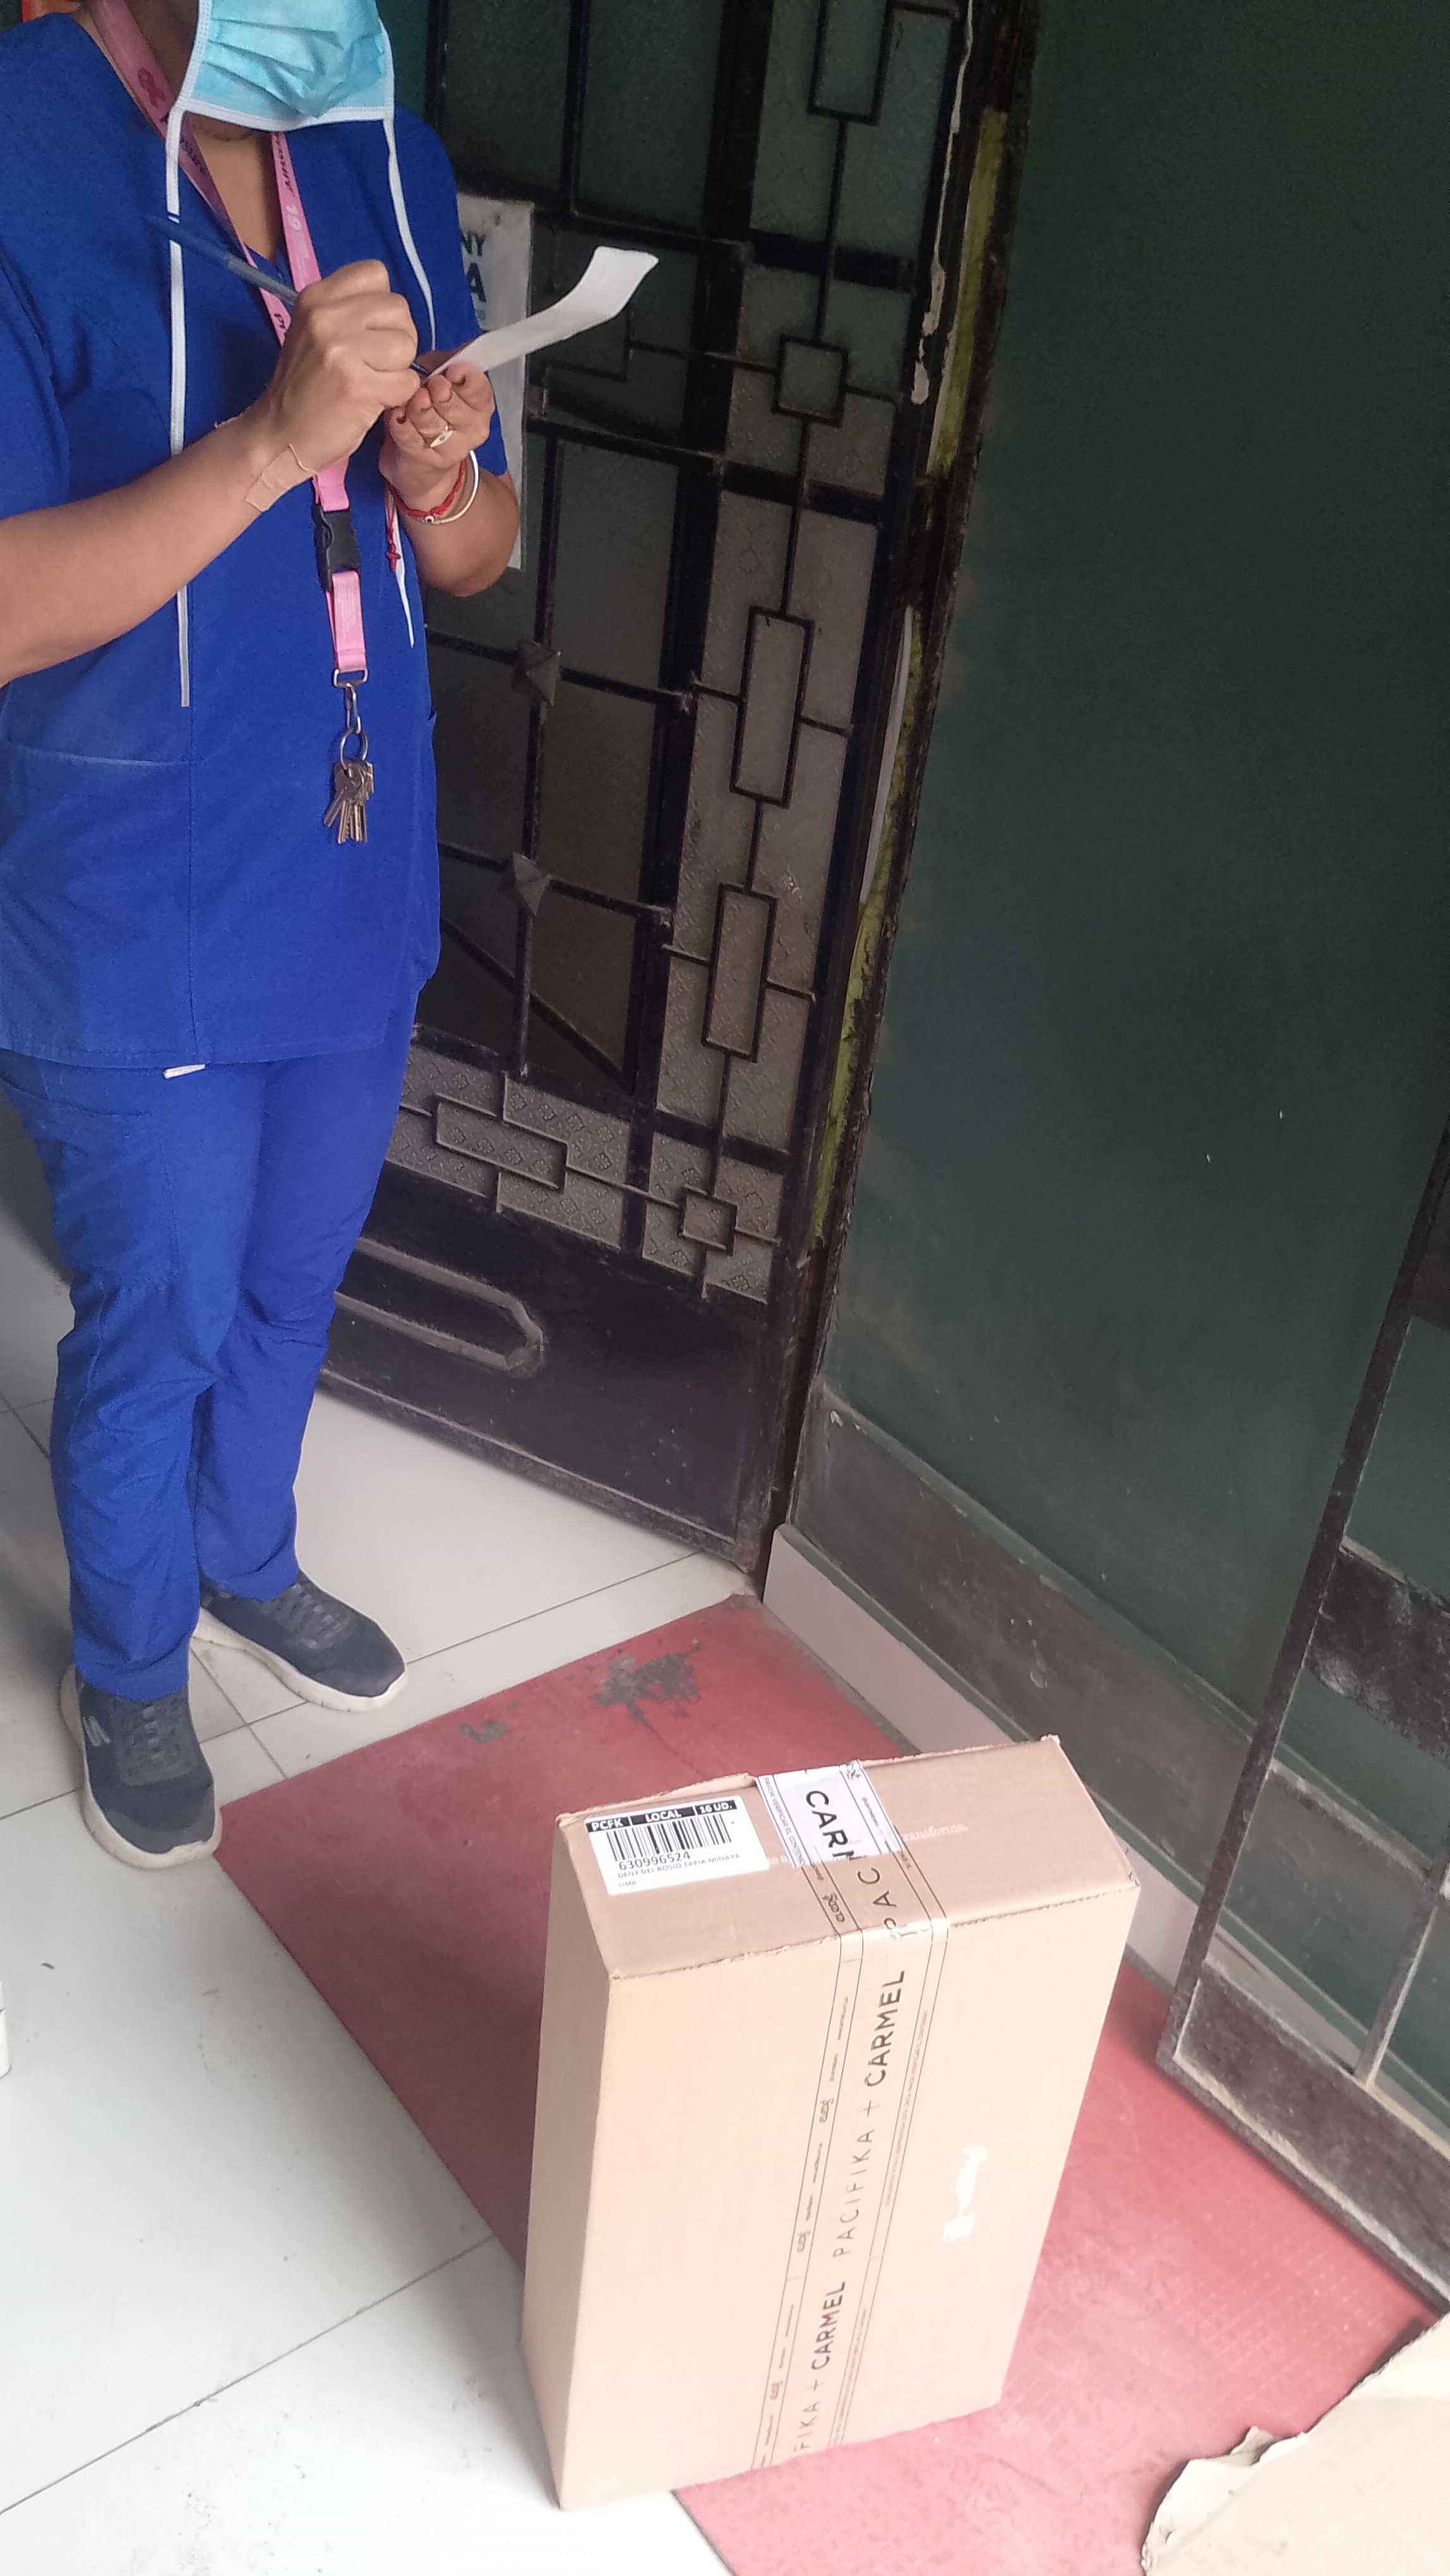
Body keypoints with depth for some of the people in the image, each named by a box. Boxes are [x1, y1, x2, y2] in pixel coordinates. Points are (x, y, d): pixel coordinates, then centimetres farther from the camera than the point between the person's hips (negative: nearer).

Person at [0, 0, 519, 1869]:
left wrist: (441, 474, -15)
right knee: (156, 1330, 11)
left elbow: (474, 556, 8)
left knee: (291, 1287, 22)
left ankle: (245, 1562, 49)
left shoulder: (389, 164, 3)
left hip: (357, 887, 6)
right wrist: (275, 439, -31)